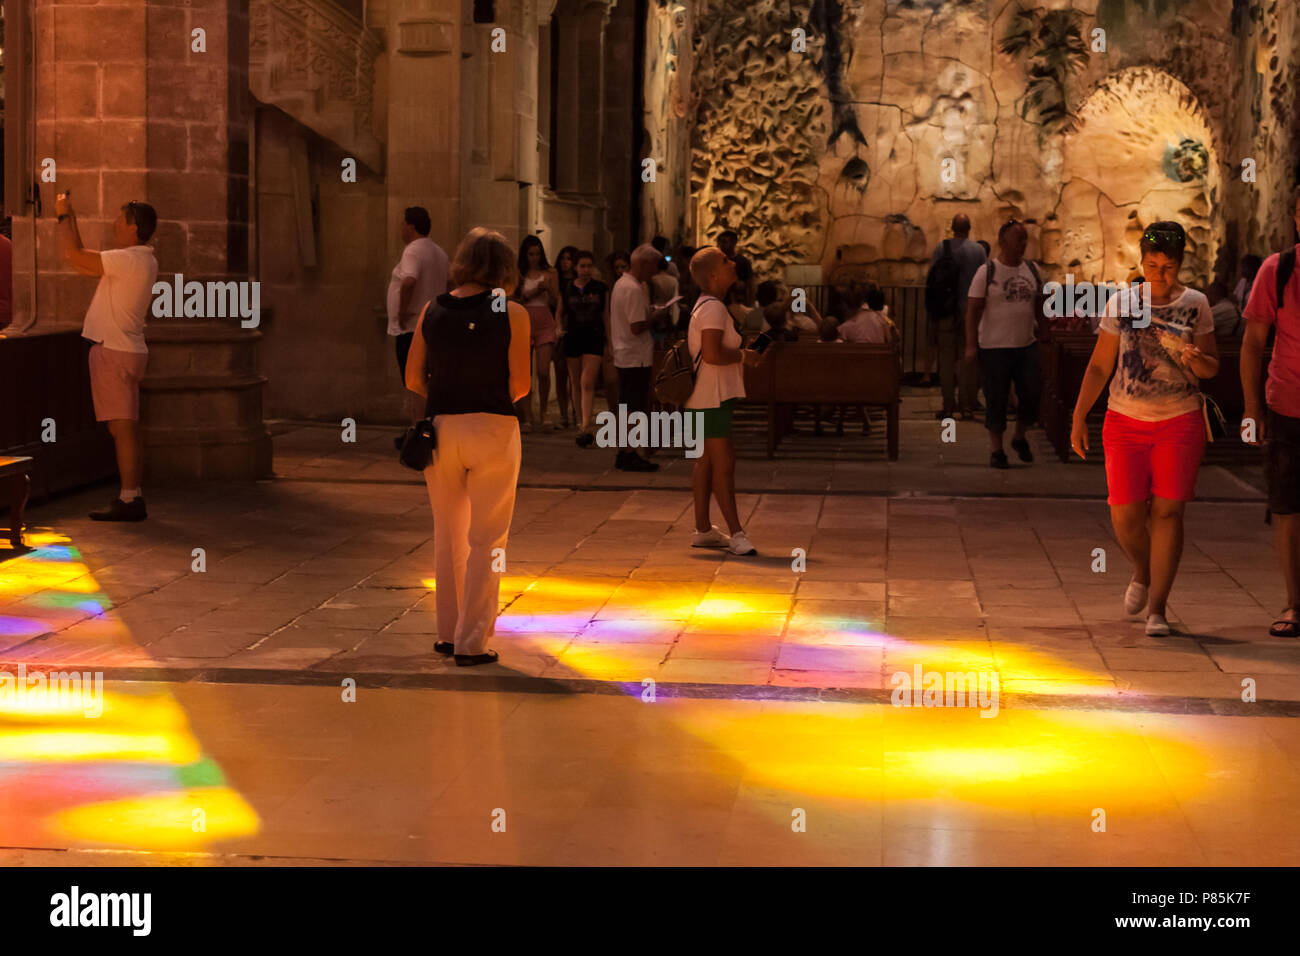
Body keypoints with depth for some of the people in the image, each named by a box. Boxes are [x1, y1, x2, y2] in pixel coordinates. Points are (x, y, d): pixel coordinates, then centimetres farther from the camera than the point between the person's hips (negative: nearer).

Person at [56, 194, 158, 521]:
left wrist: (63, 216, -3)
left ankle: (129, 500, -10)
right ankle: (132, 496, 15)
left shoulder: (129, 260, -16)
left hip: (116, 352, -10)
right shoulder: (139, 260, 15)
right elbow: (82, 258, 23)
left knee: (123, 427, -10)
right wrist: (69, 219, 19)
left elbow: (73, 255, -17)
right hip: (123, 350, 10)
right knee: (125, 429, 11)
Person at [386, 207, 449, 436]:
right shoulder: (438, 252, 15)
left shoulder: (413, 251, -15)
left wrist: (402, 312, -23)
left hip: (411, 329, -9)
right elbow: (448, 285, 25)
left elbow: (409, 281, -33)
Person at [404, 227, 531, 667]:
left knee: (448, 536, 17)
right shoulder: (512, 314, -7)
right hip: (492, 428, -3)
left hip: (440, 428, 3)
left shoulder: (432, 311, 2)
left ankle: (448, 631, 25)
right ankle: (472, 642, 3)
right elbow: (520, 383, -9)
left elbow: (413, 378, 3)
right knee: (486, 540, 4)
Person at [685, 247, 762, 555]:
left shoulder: (707, 306, 16)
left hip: (707, 397, 11)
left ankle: (703, 530, 18)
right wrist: (744, 355, -13)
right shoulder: (713, 308, -17)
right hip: (712, 396, -11)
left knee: (706, 460, 13)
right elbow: (712, 354, -26)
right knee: (724, 462, -9)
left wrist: (741, 354, 15)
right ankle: (736, 533, -8)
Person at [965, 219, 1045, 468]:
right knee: (997, 401, 1)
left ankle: (1020, 437, 26)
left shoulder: (1032, 270, 9)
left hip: (1026, 345, 4)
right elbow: (973, 310, -8)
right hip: (994, 347, -4)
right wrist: (971, 346, -13)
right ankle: (996, 450, 12)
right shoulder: (987, 272, -6)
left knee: (1031, 396, 2)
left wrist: (1042, 329, 17)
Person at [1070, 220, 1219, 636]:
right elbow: (1099, 366, 9)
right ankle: (1142, 572, 29)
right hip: (1125, 420, 1)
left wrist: (1197, 360, -20)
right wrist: (1079, 417, 4)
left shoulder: (1195, 305, 3)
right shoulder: (1121, 303, 4)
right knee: (1125, 515, -4)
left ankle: (1157, 608, -2)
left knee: (1167, 510, -8)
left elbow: (1211, 367, 4)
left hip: (1179, 422, -1)